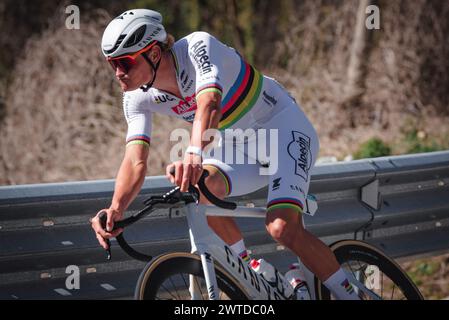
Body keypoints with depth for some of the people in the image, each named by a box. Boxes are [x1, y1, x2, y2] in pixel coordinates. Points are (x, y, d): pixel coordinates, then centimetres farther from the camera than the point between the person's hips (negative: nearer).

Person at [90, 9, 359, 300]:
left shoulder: (198, 46, -28)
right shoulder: (138, 98, -10)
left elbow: (210, 104, -46)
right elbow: (136, 161, -20)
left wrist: (193, 155, -65)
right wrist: (116, 209, -39)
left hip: (282, 126, -6)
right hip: (239, 145, 6)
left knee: (283, 228, -26)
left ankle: (350, 294, -7)